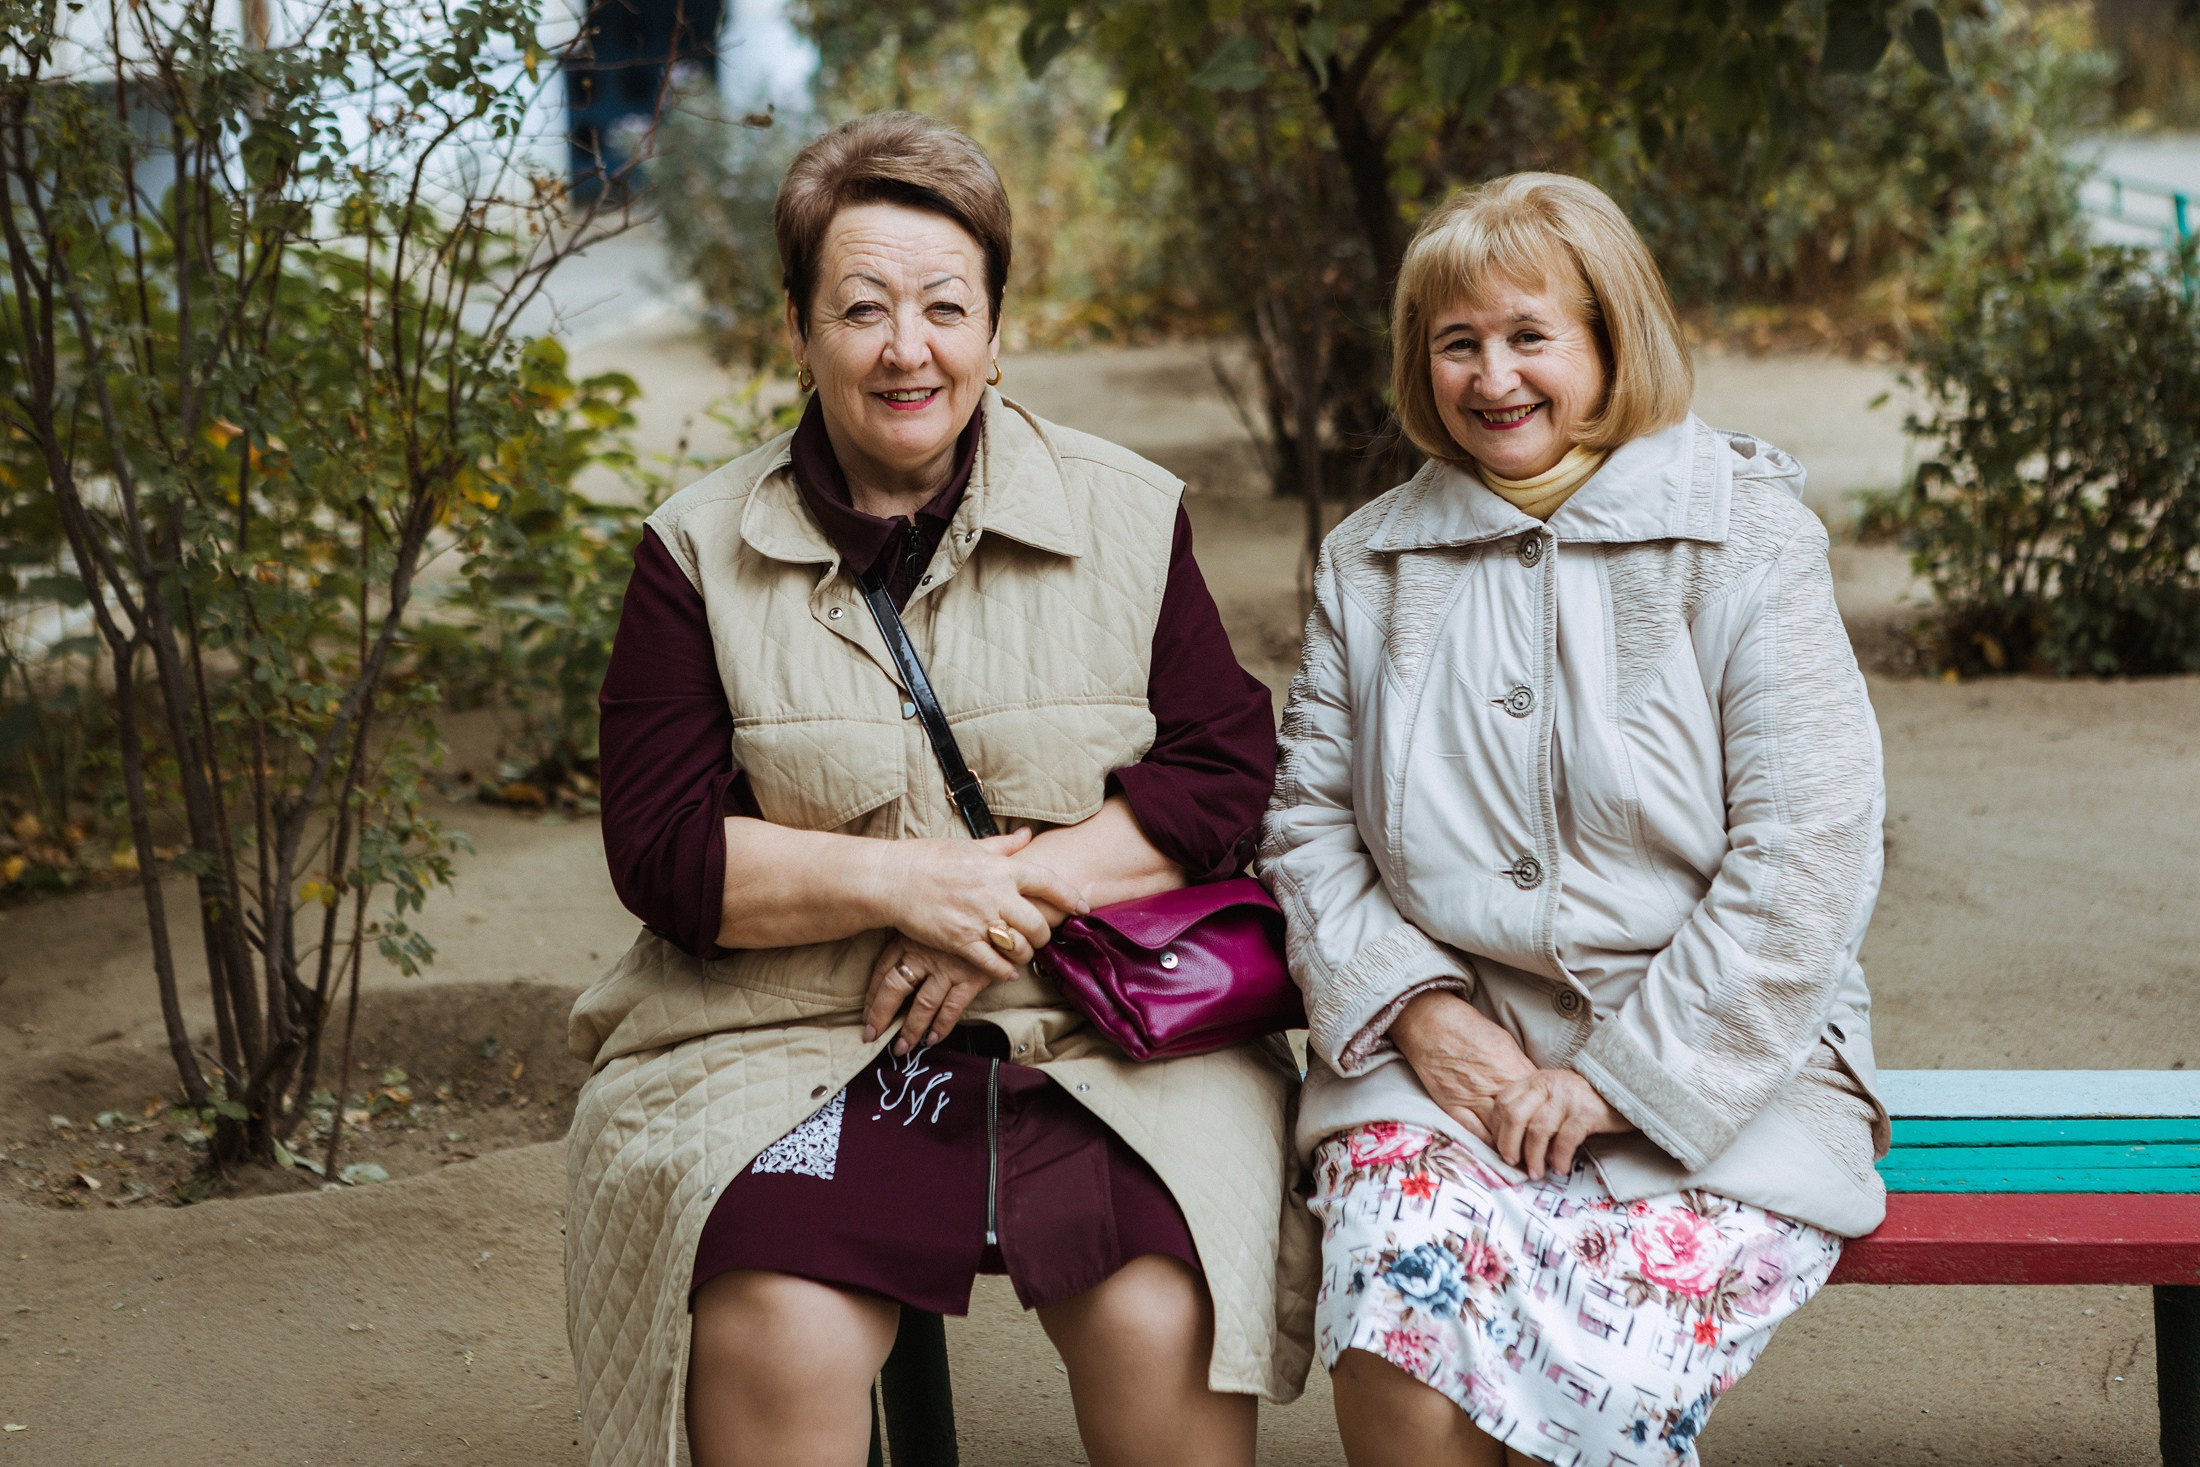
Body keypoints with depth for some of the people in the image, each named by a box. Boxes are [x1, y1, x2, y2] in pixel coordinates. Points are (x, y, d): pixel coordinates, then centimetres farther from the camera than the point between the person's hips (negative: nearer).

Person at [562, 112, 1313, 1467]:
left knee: (1161, 1323, -26)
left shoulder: (1129, 517, 10)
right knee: (774, 1339, -29)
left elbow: (1227, 772, 5)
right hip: (790, 1049, 0)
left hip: (1094, 1039, 1)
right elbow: (662, 848, 2)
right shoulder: (702, 554, 8)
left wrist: (1024, 884, -10)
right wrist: (904, 880, -12)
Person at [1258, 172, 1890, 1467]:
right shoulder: (1373, 562, 12)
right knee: (1397, 1337, -27)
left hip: (1714, 1069, -2)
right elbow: (1308, 820, 11)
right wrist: (1418, 1010, -7)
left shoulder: (1747, 535, 0)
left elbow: (1806, 859, -7)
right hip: (1452, 1053, 3)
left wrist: (1620, 1074, -12)